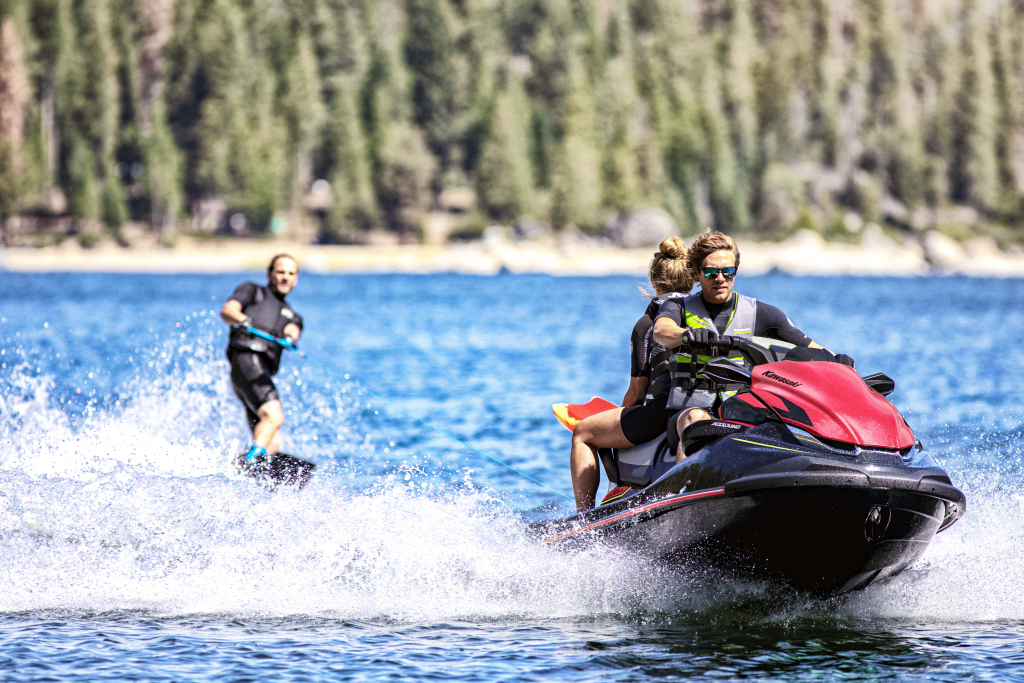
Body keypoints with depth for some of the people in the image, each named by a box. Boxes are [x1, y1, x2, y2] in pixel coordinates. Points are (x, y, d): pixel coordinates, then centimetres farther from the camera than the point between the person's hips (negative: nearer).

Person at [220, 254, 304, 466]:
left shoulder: (293, 317, 35)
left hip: (264, 373, 7)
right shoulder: (253, 291, 22)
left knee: (272, 446, -7)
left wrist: (290, 336, -16)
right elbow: (227, 310, 3)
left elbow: (292, 331, 10)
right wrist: (242, 319, -21)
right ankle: (251, 459, -48)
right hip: (246, 360, -7)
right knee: (274, 416, -31)